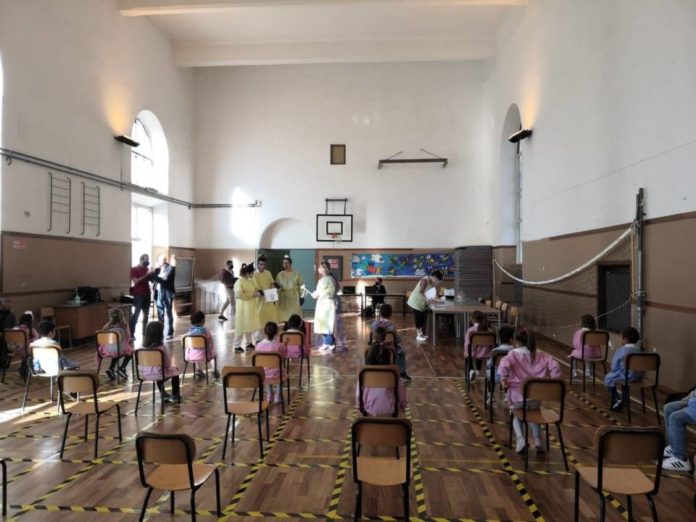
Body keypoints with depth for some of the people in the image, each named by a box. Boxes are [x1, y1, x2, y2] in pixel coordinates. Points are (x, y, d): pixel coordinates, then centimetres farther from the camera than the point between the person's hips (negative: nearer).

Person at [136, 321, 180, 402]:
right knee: (175, 369, 24)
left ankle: (164, 394, 45)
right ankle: (175, 396, 30)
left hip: (144, 374, 5)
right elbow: (168, 364, -12)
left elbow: (140, 364, 4)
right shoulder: (162, 347, -19)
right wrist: (167, 366, 12)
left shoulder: (142, 347, -7)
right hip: (158, 374, -4)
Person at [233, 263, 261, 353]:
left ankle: (249, 343, 26)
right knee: (241, 326, -4)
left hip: (251, 307, 8)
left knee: (250, 325, 14)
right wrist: (252, 295, -22)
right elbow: (239, 295, -24)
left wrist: (257, 292, 2)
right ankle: (237, 345, 3)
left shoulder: (251, 281, 11)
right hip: (243, 307, -8)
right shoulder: (239, 282, -16)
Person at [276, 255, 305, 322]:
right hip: (283, 299, 2)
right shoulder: (280, 274, 7)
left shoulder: (296, 273, 1)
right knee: (284, 316, -1)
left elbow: (301, 285, 0)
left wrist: (302, 296, -5)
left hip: (294, 298, -2)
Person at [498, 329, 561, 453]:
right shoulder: (541, 356, 6)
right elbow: (555, 368, -4)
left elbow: (503, 366, -24)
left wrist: (504, 380, -10)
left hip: (517, 396, -3)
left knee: (516, 415, 29)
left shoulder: (513, 354, -5)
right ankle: (538, 439, 14)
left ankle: (520, 438, 5)